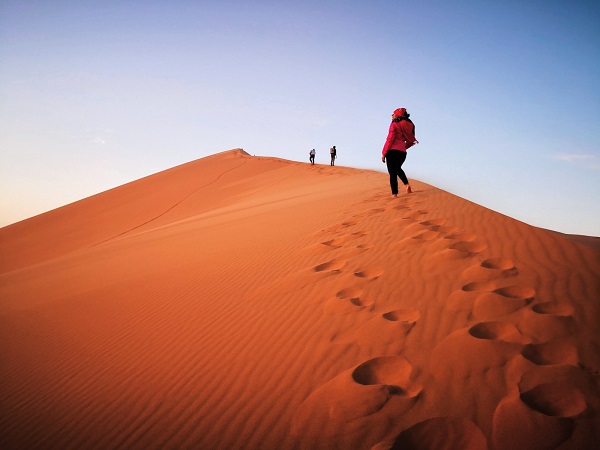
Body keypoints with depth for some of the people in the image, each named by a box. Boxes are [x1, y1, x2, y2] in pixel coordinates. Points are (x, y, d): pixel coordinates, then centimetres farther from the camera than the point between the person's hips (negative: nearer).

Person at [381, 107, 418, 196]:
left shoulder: (394, 125, -6)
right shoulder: (409, 126, 13)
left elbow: (390, 140, -12)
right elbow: (410, 141, 16)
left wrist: (383, 153, -10)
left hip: (393, 151, -7)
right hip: (402, 152, 7)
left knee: (392, 173, -3)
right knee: (398, 168, 30)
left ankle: (394, 194, -7)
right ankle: (407, 184, 14)